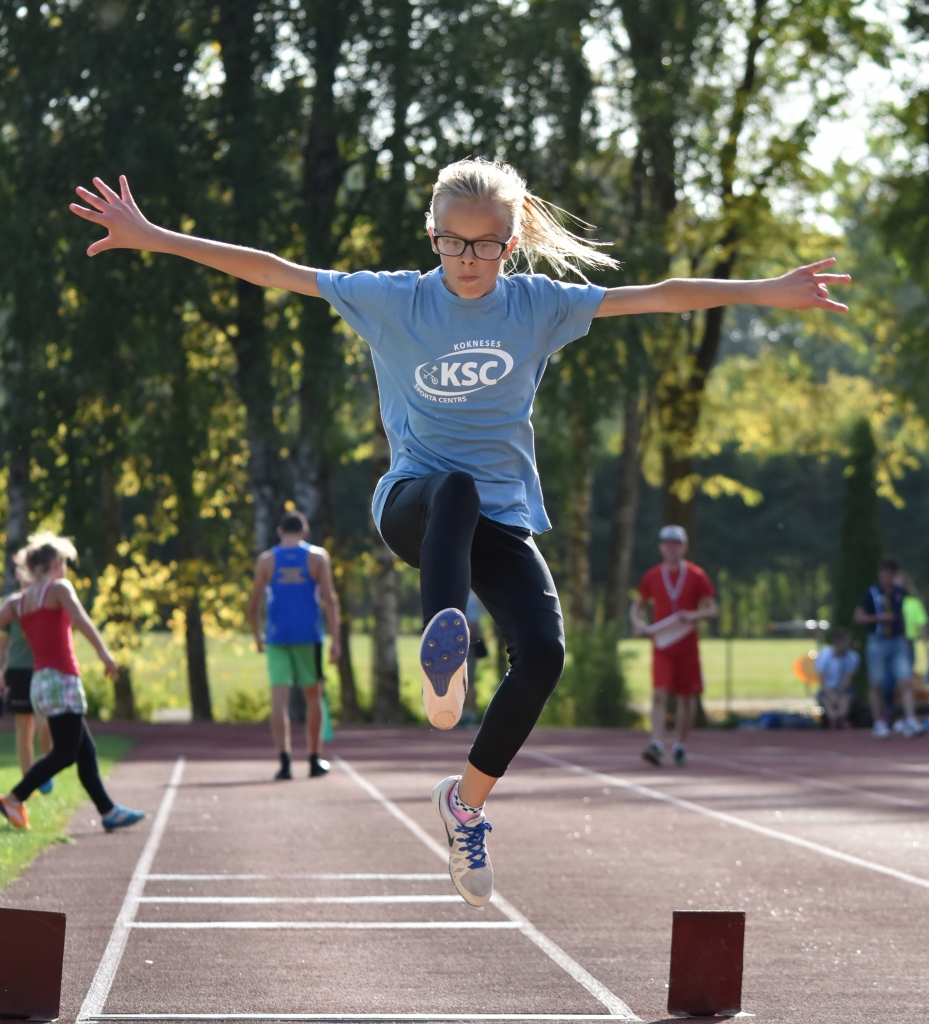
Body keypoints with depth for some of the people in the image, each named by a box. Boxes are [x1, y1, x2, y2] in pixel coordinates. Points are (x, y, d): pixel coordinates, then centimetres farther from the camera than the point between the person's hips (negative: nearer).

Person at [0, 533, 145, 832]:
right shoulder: (58, 588, -3)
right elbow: (80, 619, -19)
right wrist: (104, 653, -24)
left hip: (41, 681, 8)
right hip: (60, 678, -8)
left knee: (86, 751, 10)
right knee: (65, 752, -10)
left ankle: (108, 812, 10)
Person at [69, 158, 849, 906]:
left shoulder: (537, 304, 2)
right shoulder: (395, 301, -2)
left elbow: (654, 296, 1)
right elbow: (273, 272, -4)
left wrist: (773, 292, -3)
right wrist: (152, 238, -9)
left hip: (503, 517, 2)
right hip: (414, 505, -2)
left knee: (544, 652, -21)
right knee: (457, 485, -39)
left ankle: (467, 801, 1)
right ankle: (444, 646, -52)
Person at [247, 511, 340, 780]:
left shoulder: (266, 560, 5)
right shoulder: (318, 556, 3)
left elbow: (253, 606, 5)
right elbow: (330, 600, -4)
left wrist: (258, 637, 20)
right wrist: (335, 640, -3)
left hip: (277, 637, 0)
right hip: (309, 636, 0)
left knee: (279, 697, -5)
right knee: (313, 695, 13)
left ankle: (284, 759, -19)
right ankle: (315, 760, 19)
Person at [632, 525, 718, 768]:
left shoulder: (696, 575, 1)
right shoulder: (652, 576, 5)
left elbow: (713, 609, 0)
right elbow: (637, 606, 16)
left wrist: (694, 616, -19)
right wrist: (638, 623, -5)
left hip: (687, 645, 0)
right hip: (661, 644, 0)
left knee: (687, 697, 6)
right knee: (659, 694, -15)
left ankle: (680, 746, 20)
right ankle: (657, 745, -24)